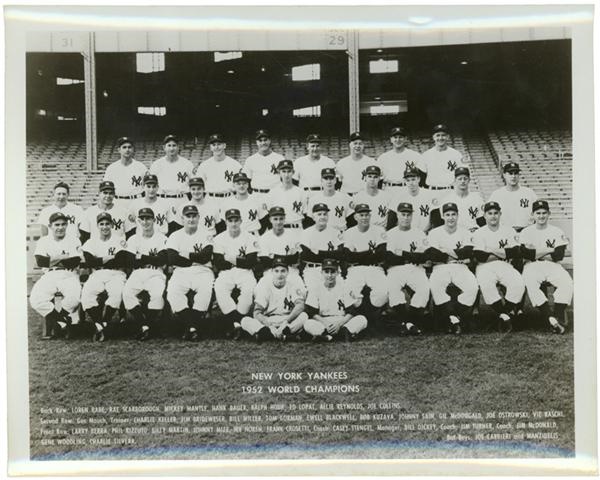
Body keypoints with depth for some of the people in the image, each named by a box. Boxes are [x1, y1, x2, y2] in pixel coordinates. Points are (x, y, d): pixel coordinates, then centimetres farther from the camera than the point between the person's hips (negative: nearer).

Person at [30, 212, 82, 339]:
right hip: (49, 276, 2)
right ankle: (64, 322, -16)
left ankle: (54, 320, -9)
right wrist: (64, 257, -4)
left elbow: (75, 262, -6)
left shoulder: (74, 241, 11)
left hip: (69, 276, -1)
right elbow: (40, 261, -4)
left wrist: (53, 259, -4)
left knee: (74, 297, -34)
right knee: (35, 298, -28)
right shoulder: (43, 241, 14)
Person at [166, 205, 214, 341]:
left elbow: (206, 256, -7)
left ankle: (192, 326, -27)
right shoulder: (175, 236, 12)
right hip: (181, 272, 1)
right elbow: (172, 259, -4)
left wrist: (186, 256, -4)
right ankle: (192, 326, -28)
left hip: (203, 272, -1)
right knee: (172, 291, -30)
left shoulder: (206, 235, 10)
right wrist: (197, 258, -3)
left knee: (205, 289, -34)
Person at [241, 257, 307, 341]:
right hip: (267, 321, 1)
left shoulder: (293, 285, 1)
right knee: (245, 320, -21)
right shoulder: (264, 285, 1)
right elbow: (257, 313, -8)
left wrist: (286, 321, -33)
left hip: (289, 324, 0)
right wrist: (270, 326, -27)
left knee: (304, 316, -28)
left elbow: (300, 305, -16)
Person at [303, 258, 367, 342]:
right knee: (307, 324, -31)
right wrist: (325, 323, -18)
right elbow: (311, 312, -3)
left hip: (342, 322, 1)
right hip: (321, 322, -1)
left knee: (362, 319, -23)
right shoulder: (315, 287, 1)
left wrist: (340, 323, -17)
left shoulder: (344, 286, 2)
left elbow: (351, 311, -1)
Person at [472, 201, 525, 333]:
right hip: (485, 267, -2)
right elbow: (479, 256, -8)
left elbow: (516, 253, -2)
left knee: (518, 282, -29)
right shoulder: (479, 233, 7)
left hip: (505, 266, 2)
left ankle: (506, 313, -17)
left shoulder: (509, 231, 13)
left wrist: (494, 251, -9)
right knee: (486, 284, -35)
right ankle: (503, 315, -24)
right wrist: (504, 253, -3)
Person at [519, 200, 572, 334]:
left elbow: (559, 256, -2)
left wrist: (536, 253, -4)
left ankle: (556, 316, -30)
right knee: (530, 284, -34)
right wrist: (550, 250, -5)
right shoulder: (526, 232, 10)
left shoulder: (558, 232, 12)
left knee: (567, 283, -29)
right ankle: (552, 318, -36)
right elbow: (525, 254, -6)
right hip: (532, 267, -1)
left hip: (553, 266, 1)